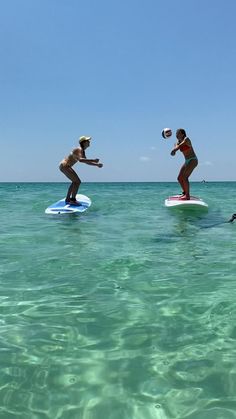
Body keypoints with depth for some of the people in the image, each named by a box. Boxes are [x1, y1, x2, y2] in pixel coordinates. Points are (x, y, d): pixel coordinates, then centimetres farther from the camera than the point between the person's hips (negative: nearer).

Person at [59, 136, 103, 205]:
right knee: (77, 181, -11)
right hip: (65, 166, -11)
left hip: (65, 166, 11)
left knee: (75, 182, 20)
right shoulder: (79, 149, -17)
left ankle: (68, 199, 26)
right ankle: (73, 200, -9)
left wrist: (97, 164, 10)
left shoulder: (82, 151, 13)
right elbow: (80, 160, -36)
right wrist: (93, 160, -36)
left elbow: (86, 161, 21)